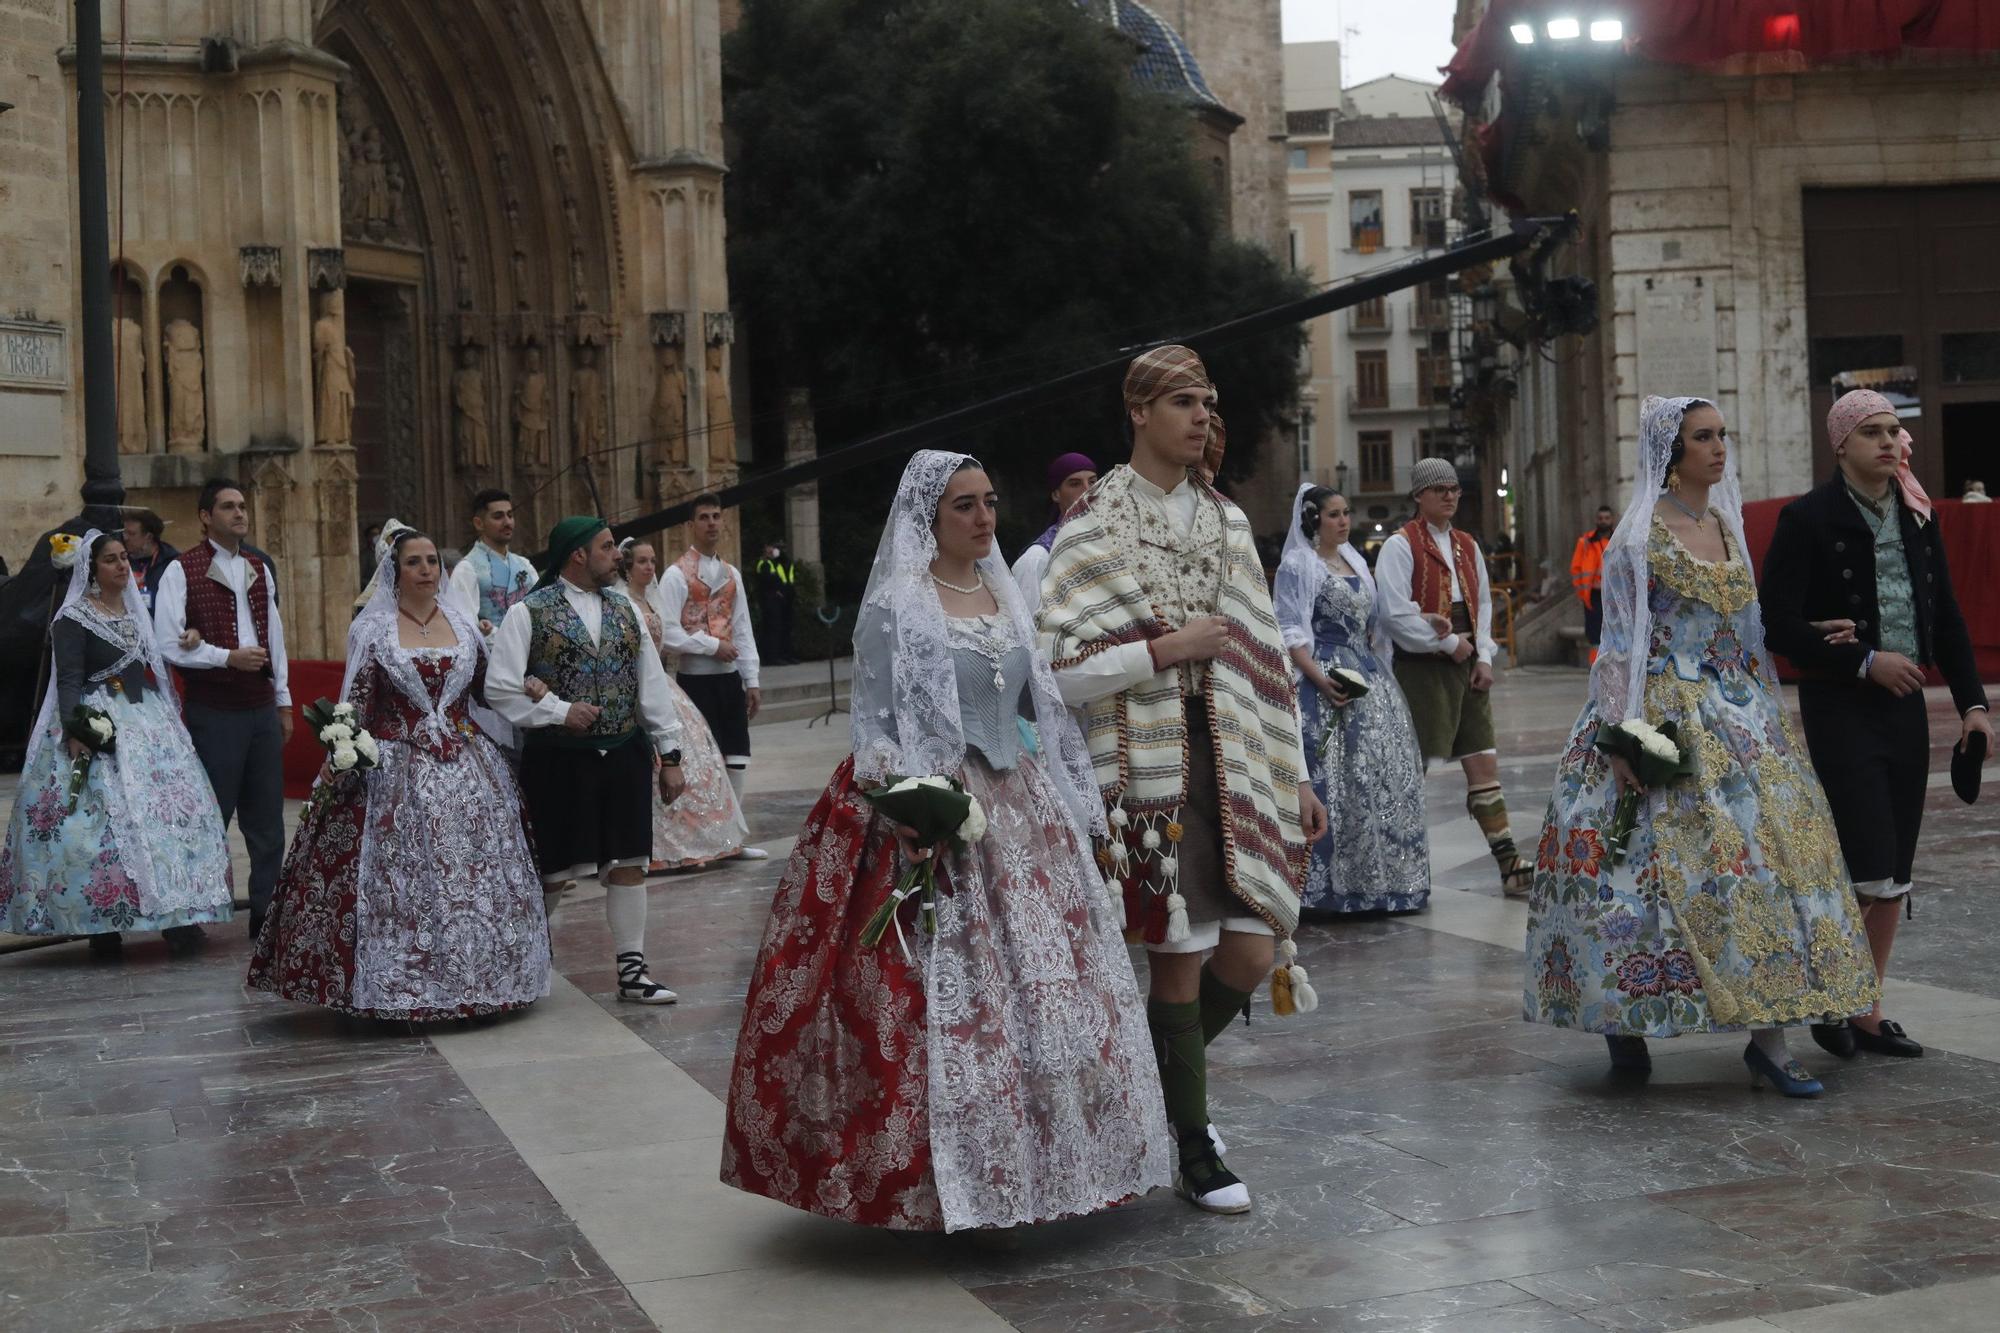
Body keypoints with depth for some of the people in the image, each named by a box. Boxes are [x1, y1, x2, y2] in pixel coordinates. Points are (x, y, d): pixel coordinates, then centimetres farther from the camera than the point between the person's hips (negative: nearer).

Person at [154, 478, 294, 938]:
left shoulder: (259, 567, 13)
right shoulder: (182, 570, -5)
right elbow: (168, 644, -11)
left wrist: (283, 701, 16)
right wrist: (228, 657, -17)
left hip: (261, 707, 6)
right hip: (213, 710, -6)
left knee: (267, 818, 8)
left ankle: (266, 914, 17)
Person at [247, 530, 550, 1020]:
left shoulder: (463, 624, 11)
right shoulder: (371, 629, 1)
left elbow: (486, 690, 15)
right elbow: (356, 703, -2)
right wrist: (339, 757, -11)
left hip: (467, 766, 3)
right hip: (397, 771, -3)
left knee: (474, 874, 2)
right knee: (398, 875, -5)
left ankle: (474, 978, 12)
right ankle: (399, 988, 2)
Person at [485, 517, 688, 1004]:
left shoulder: (624, 610, 12)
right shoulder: (528, 613, -5)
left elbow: (652, 684, 12)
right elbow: (500, 689, -7)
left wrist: (670, 755, 9)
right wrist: (559, 712, -14)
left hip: (625, 756, 5)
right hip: (560, 759, -5)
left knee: (628, 863, 5)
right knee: (555, 870, 1)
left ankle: (632, 970, 11)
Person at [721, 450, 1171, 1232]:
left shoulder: (1004, 593, 13)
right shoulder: (895, 605, -6)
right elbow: (874, 727, -9)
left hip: (1020, 810, 7)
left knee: (1043, 984, 8)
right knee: (943, 1001, -5)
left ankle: (1032, 1158, 21)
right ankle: (927, 1181, 6)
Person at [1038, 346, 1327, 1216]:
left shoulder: (1224, 522, 14)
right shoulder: (1096, 526, -4)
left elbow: (1263, 657, 16)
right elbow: (1058, 669, -11)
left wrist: (1294, 777, 14)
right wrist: (1168, 649, -16)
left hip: (1233, 754, 5)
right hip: (1149, 761, -5)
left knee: (1252, 947, 0)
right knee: (1181, 956, -2)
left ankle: (1159, 1077, 28)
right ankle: (1195, 1154, 13)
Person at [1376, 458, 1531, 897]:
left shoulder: (1467, 546, 15)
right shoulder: (1400, 546, -7)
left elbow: (1483, 603, 19)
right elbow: (1397, 613, -16)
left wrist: (1484, 655, 5)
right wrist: (1448, 643, -12)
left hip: (1466, 665, 7)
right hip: (1422, 668, -6)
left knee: (1484, 763, 3)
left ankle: (1508, 864, 3)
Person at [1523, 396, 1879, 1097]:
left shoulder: (1726, 525, 13)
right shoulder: (1640, 536, -7)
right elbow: (1619, 643, -10)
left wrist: (1766, 713, 12)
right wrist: (1624, 737, -17)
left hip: (1736, 715, 7)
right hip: (1667, 716, -7)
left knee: (1771, 844, -2)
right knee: (1672, 858, -8)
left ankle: (1768, 1035, 0)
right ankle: (1624, 1024, 9)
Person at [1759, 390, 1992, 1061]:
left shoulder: (1917, 515, 10)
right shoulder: (1809, 518, -8)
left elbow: (1946, 615, 13)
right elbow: (1779, 624, -12)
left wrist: (1972, 702, 5)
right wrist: (1864, 662, -14)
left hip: (1904, 706, 6)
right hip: (1841, 709, -6)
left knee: (1894, 879, 8)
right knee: (1869, 872, -11)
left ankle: (1867, 1013, 19)